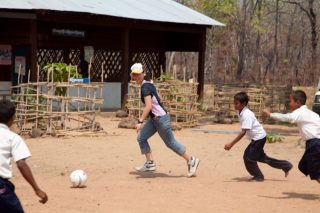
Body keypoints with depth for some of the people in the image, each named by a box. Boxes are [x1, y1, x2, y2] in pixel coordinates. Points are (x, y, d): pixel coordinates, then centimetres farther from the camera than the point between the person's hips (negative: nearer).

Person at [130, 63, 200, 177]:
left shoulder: (145, 87, -19)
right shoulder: (148, 84, 9)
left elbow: (148, 106, -30)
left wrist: (140, 121, -35)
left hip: (160, 118, -10)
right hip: (154, 119, 10)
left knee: (170, 142, -1)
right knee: (141, 138, 7)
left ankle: (191, 161, 9)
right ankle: (150, 163, 11)